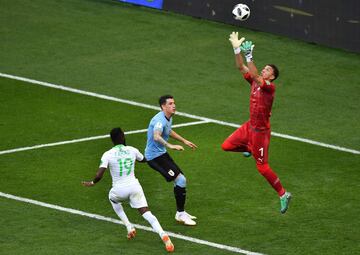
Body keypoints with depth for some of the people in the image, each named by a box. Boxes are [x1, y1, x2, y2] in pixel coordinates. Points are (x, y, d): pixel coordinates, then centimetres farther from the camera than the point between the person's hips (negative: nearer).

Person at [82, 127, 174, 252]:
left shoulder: (107, 155, -6)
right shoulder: (132, 150, 4)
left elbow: (99, 176, -13)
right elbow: (144, 159, 27)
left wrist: (92, 183, 9)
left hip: (119, 189, -1)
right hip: (134, 186, 1)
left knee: (113, 198, 34)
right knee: (147, 213, -3)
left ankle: (129, 228, 24)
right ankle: (163, 235, -29)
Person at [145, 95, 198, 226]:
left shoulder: (169, 118, 8)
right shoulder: (160, 120, -25)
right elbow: (156, 137, -44)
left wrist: (184, 141, 35)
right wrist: (170, 146, -56)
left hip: (161, 153, 10)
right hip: (155, 156, -10)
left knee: (180, 179, 15)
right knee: (181, 180, -14)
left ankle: (181, 212, 27)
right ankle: (180, 214, -4)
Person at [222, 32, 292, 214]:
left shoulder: (269, 87, -21)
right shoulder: (255, 81, 1)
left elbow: (255, 76, -38)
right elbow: (241, 68, 0)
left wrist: (249, 57, -41)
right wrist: (237, 50, -12)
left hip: (261, 131, -8)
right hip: (250, 126, 8)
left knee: (262, 167, -3)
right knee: (226, 146, 7)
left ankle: (283, 194, 10)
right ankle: (249, 148, 33)